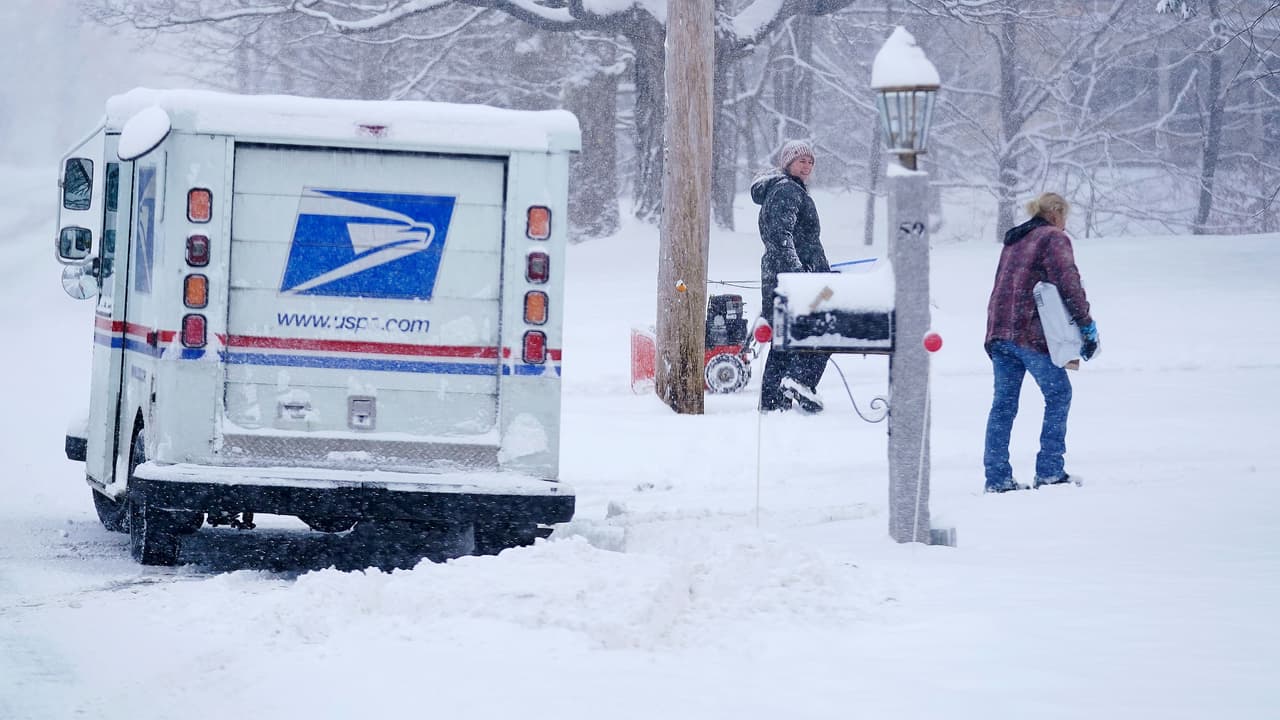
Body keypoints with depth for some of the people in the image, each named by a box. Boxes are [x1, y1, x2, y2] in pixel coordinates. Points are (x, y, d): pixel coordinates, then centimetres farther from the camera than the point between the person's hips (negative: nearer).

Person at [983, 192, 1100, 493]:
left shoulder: (1013, 241, 23)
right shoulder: (1054, 238, -2)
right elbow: (1068, 284, -12)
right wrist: (1087, 325, -8)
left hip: (999, 330, 7)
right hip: (1031, 332, -7)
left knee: (1003, 403, 7)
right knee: (1058, 395, 4)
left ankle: (997, 477, 4)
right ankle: (1049, 471, -1)